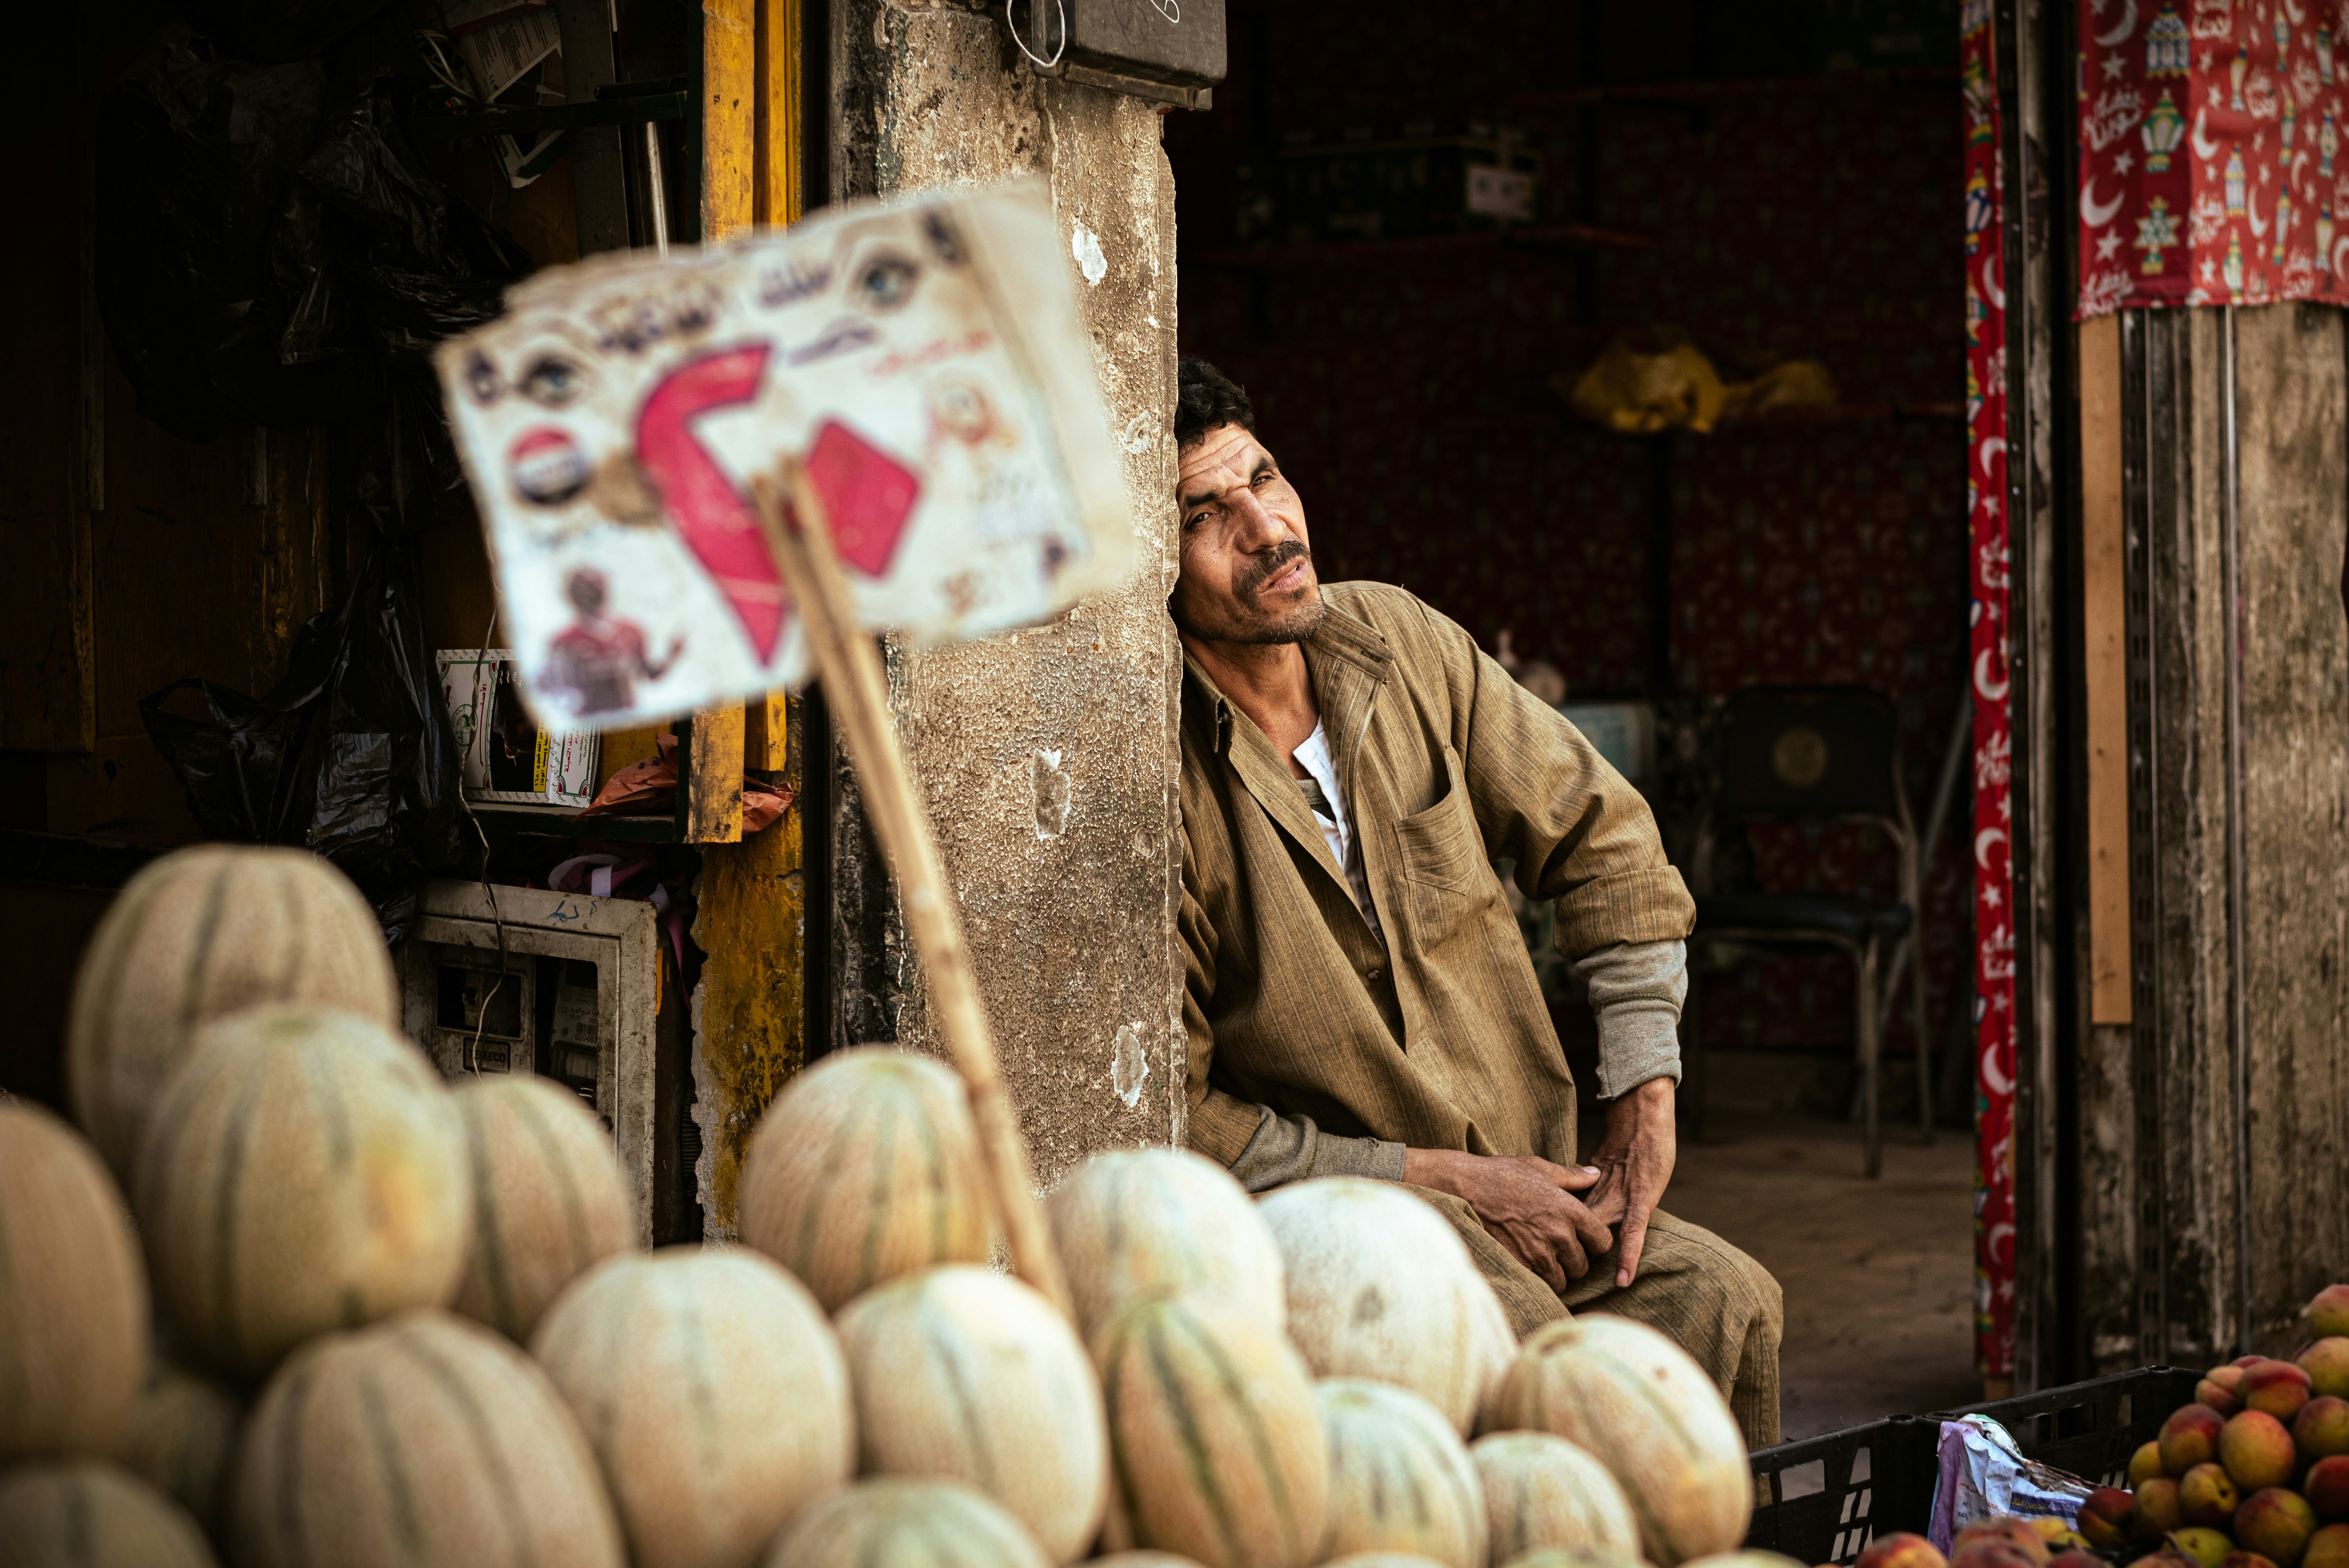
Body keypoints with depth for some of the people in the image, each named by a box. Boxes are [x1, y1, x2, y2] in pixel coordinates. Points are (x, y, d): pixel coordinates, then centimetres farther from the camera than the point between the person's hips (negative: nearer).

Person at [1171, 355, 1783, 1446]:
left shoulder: (1396, 641, 3)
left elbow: (1602, 842, 13)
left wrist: (1645, 1107, 3)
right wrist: (1443, 1178, -13)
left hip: (1527, 1190, 6)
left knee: (1723, 1300, -19)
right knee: (1511, 1327, -33)